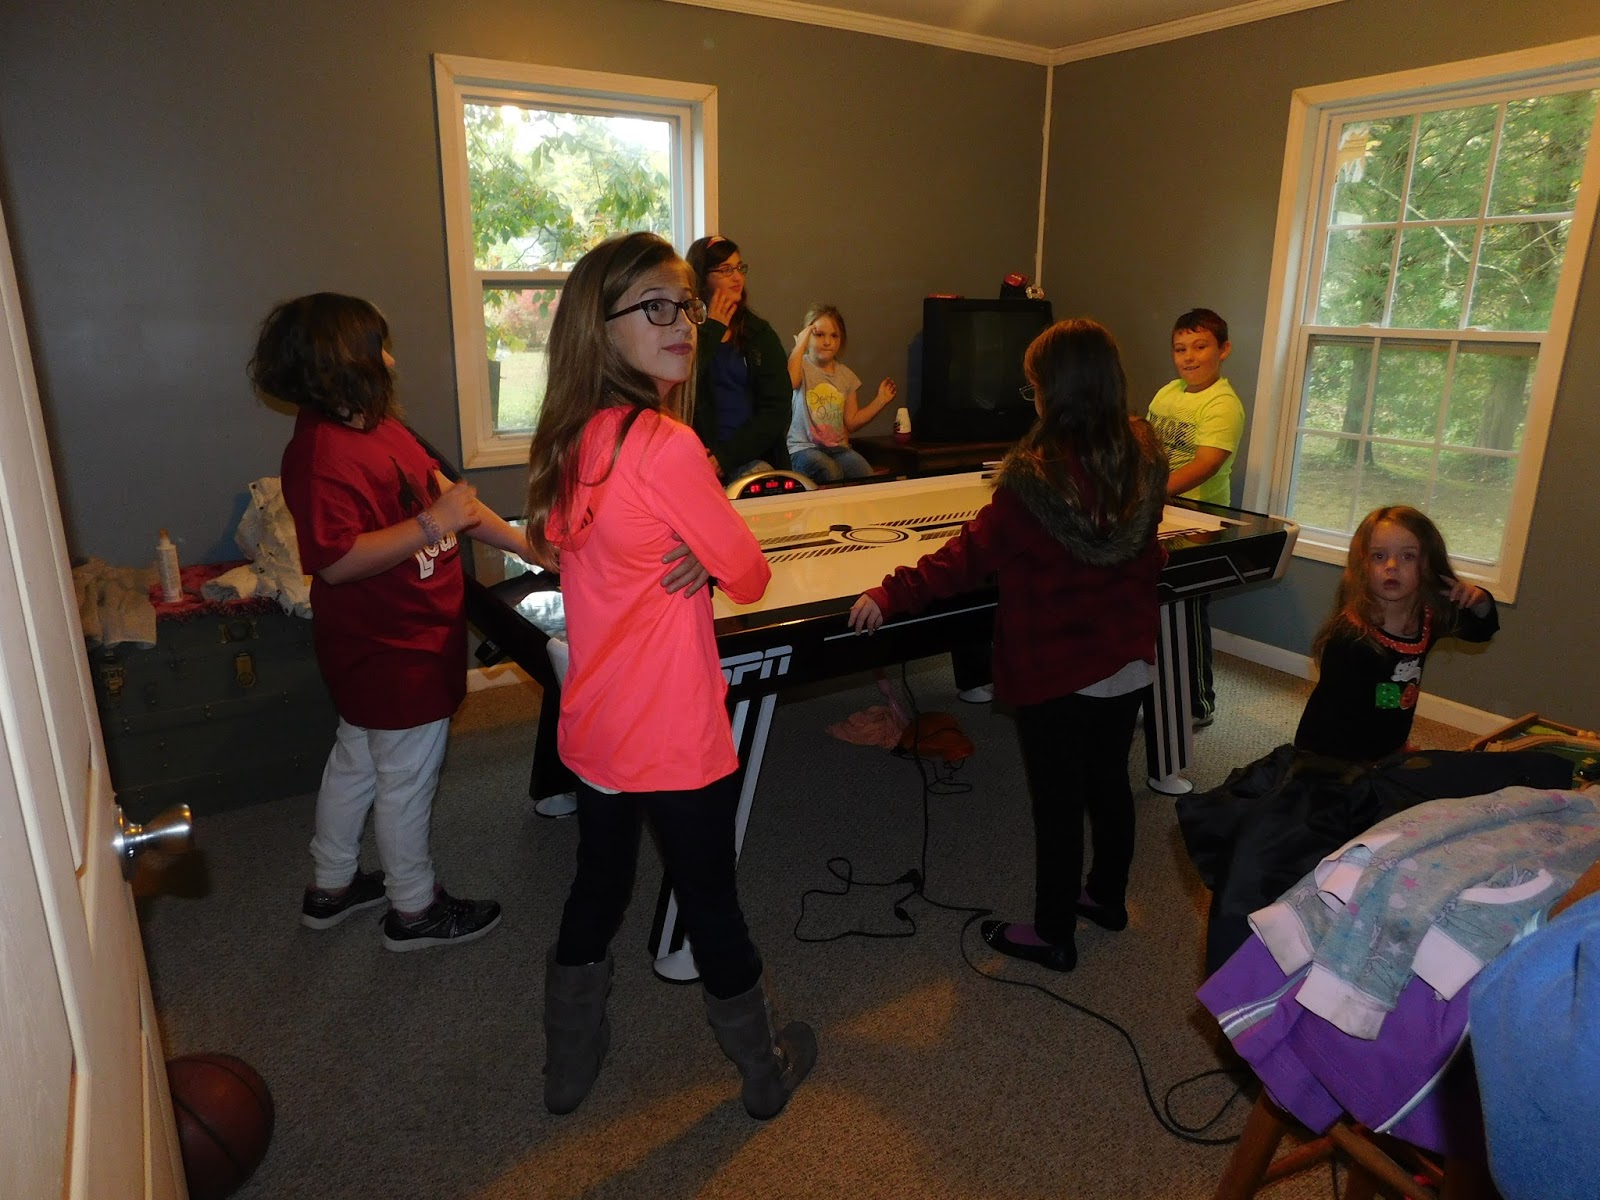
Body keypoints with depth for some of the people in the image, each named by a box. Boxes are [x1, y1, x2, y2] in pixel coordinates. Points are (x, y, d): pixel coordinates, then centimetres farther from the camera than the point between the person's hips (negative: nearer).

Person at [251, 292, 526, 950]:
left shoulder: (378, 423, 7)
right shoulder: (321, 452, -24)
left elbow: (443, 494, 10)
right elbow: (338, 560, -30)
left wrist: (525, 543, 6)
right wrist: (432, 525, -30)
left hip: (396, 639, 10)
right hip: (393, 650, -10)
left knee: (356, 761, 22)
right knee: (407, 779, 7)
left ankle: (330, 885, 41)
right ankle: (414, 908, 27)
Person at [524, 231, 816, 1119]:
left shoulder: (570, 439, 0)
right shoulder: (666, 444, -24)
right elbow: (749, 578, -15)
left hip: (593, 728, 7)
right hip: (673, 736, -7)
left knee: (595, 888, 24)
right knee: (712, 904, 13)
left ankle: (569, 1062, 45)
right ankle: (765, 1070, 39)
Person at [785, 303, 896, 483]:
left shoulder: (846, 375, 14)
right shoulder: (800, 365, 0)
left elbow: (851, 422, 14)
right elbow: (789, 383, -27)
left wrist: (880, 400, 7)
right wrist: (800, 346, -16)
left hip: (838, 446, 4)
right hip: (804, 446, -4)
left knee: (865, 473, -25)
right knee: (831, 472, -34)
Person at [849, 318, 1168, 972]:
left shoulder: (1035, 477, -24)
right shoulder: (1145, 458, -3)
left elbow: (972, 555, -22)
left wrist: (891, 593, -18)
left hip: (1055, 672, -6)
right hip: (1127, 661, 7)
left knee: (1058, 803, 8)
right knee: (1110, 780, 23)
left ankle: (1053, 934, 25)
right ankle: (1108, 896, 43)